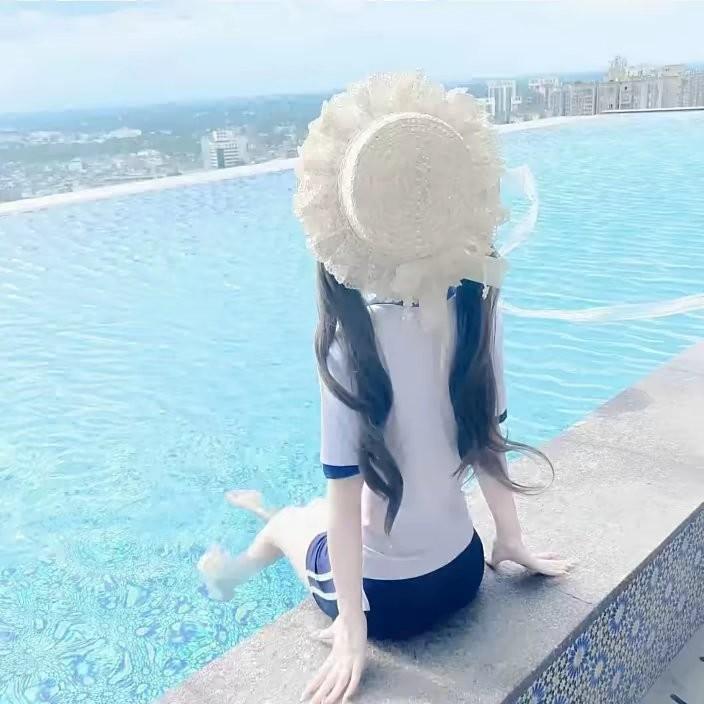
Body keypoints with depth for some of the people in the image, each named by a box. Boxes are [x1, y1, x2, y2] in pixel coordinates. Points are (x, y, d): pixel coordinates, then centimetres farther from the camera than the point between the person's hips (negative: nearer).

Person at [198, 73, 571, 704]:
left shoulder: (350, 341, -27)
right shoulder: (477, 310, -13)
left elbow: (346, 492, -22)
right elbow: (485, 436, -4)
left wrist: (352, 629, -13)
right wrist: (512, 540, 9)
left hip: (387, 596, -3)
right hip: (462, 573, 4)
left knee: (292, 521, 29)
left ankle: (238, 567, 60)